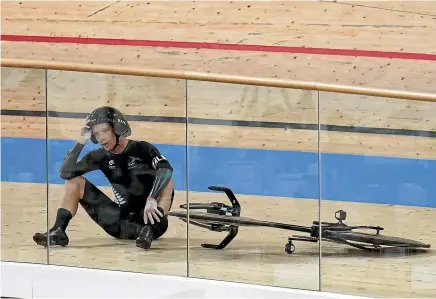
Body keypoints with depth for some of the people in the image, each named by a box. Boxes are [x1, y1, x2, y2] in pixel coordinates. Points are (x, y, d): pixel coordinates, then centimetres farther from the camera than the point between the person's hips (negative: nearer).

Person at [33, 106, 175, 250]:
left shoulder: (141, 149, -11)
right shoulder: (100, 156, 3)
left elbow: (166, 169, -30)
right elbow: (65, 173, -5)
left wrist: (152, 199, -44)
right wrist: (81, 142, -14)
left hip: (148, 216, -5)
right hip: (122, 221, 5)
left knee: (167, 181, -31)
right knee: (74, 181, 1)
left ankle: (149, 230, -44)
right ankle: (58, 231, -13)